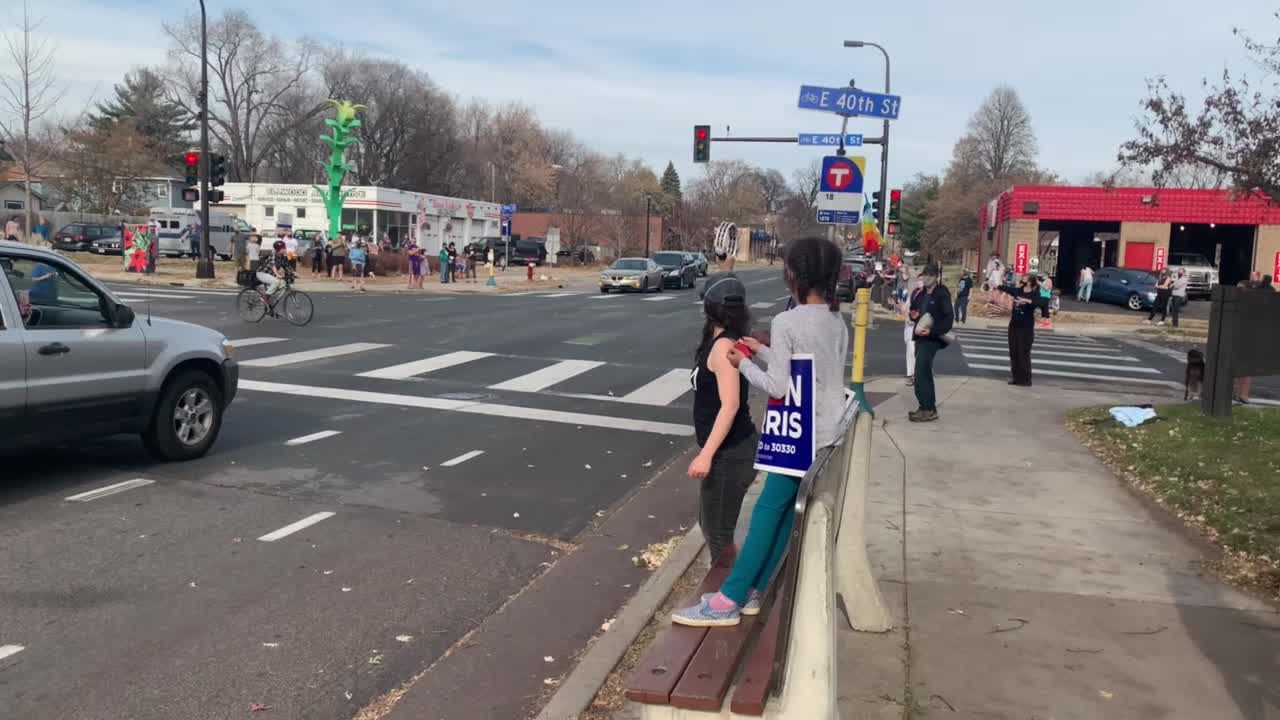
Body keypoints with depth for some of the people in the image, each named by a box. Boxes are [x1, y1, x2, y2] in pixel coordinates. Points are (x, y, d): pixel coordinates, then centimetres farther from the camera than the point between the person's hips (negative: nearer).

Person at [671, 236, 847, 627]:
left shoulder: (786, 322, -17)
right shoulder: (838, 322, 6)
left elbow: (778, 386, -18)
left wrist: (744, 363, -2)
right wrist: (765, 351, 14)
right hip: (830, 430, 7)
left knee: (769, 509, -3)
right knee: (782, 510, 12)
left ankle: (729, 600, 2)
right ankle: (751, 591, 19)